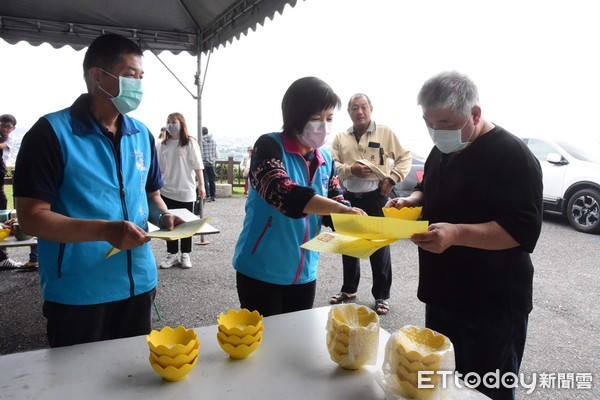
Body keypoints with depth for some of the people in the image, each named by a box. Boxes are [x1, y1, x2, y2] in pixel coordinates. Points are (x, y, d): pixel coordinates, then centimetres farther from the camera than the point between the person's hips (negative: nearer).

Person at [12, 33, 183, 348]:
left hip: (138, 284, 6)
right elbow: (31, 217, -15)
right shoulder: (52, 132, -11)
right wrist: (105, 231, -27)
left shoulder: (142, 134, 7)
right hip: (76, 294, -5)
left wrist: (164, 217, -5)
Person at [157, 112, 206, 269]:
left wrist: (201, 185, -8)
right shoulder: (163, 145, 6)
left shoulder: (190, 143, -5)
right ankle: (172, 254, 19)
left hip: (186, 190, -4)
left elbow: (197, 166, -6)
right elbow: (160, 168, 10)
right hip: (167, 191, 4)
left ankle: (185, 255, 17)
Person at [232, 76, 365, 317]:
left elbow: (337, 206, 6)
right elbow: (282, 193, -31)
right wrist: (342, 209, -37)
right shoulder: (270, 146, -14)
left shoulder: (325, 160, 3)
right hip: (261, 270, -5)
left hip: (304, 272, 6)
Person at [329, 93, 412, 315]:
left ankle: (382, 295, 18)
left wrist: (392, 179, -9)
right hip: (349, 197, 3)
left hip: (375, 197, -3)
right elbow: (332, 164, 3)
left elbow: (405, 157, 2)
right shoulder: (341, 137, 6)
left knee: (379, 246, 3)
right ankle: (349, 289, 31)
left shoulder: (385, 132, -1)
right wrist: (350, 169, -15)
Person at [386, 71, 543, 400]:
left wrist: (456, 233, -35)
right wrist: (413, 201, 0)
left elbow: (523, 230, -23)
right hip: (441, 294, 8)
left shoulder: (512, 156, -18)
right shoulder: (442, 151, 8)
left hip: (492, 305, -7)